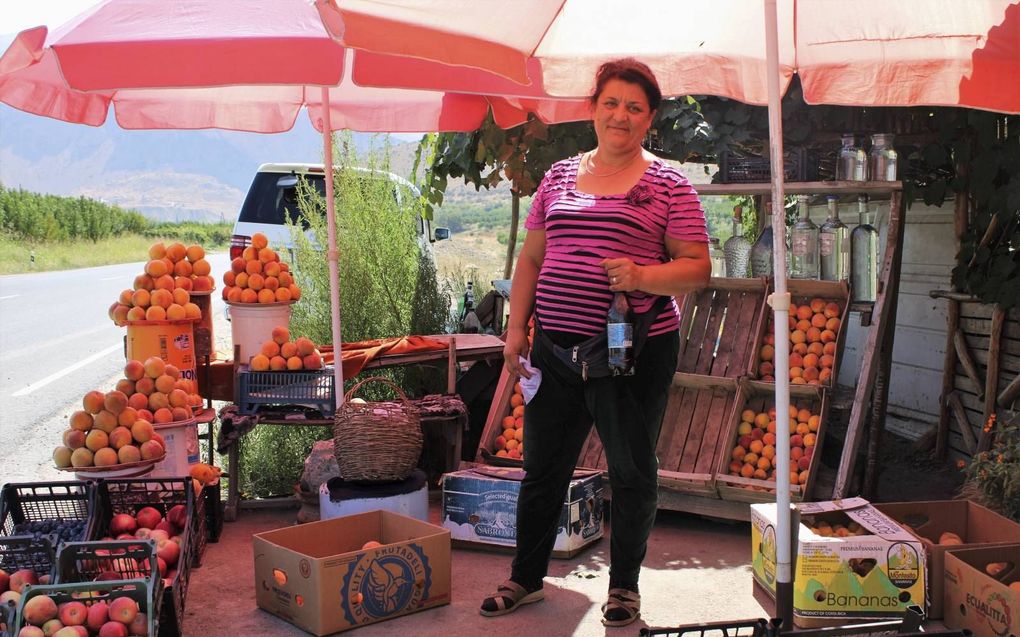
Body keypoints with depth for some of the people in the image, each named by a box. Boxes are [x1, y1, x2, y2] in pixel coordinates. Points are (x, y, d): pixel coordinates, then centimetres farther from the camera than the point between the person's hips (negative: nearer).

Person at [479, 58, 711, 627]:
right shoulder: (560, 175, 11)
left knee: (632, 470, 9)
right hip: (555, 348, 4)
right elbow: (531, 258, 15)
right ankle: (526, 578, 31)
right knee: (543, 467, 13)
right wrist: (516, 328, 8)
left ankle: (624, 584, 28)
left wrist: (643, 276, -22)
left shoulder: (667, 183, -2)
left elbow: (698, 268, -5)